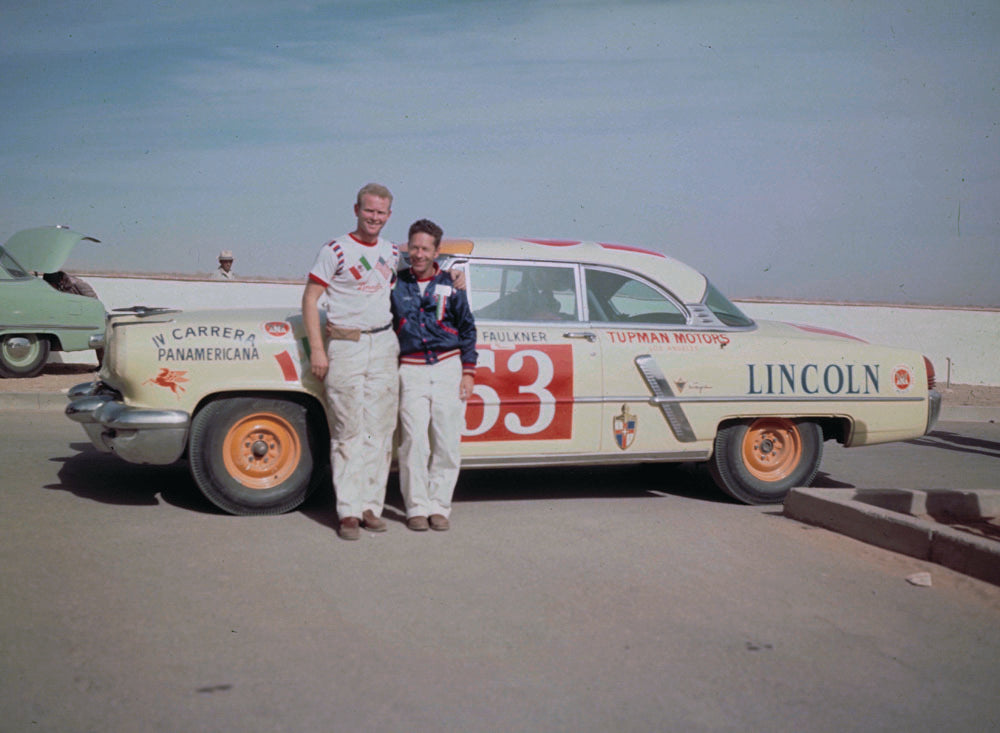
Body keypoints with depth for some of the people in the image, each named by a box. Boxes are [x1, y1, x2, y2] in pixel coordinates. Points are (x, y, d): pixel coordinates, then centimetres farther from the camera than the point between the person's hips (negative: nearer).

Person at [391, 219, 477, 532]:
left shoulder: (450, 285, 6)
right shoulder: (396, 284, 6)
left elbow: (467, 329, 11)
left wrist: (468, 372, 5)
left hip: (448, 368, 0)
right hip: (412, 371, 0)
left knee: (447, 444, 0)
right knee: (414, 442, -5)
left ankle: (439, 506, 11)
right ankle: (417, 508, 6)